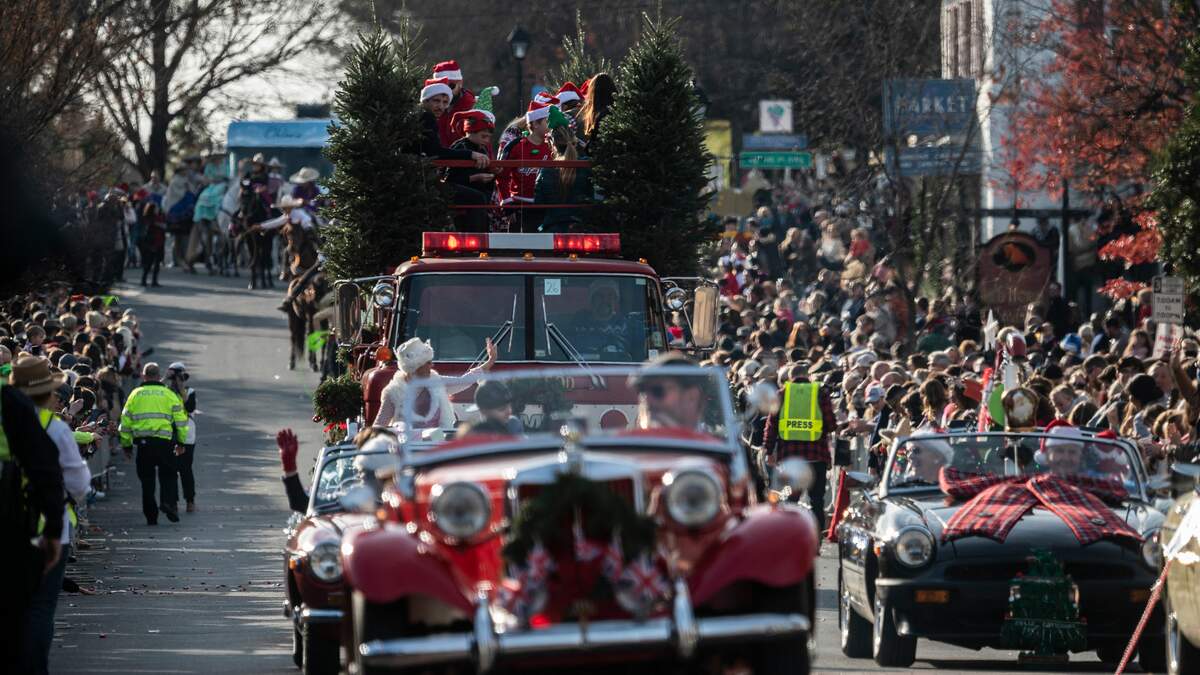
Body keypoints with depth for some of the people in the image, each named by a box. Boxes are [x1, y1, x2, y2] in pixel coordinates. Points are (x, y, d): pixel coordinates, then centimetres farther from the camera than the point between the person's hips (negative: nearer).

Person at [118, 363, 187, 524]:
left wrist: (126, 445, 18)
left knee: (146, 478, 8)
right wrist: (181, 442, 13)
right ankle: (168, 501, -18)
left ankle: (150, 516, 8)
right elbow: (180, 420, 5)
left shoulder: (135, 395, 9)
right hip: (164, 442, -1)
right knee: (167, 474, 7)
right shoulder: (169, 394, 5)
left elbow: (126, 421, 10)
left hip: (143, 443, 1)